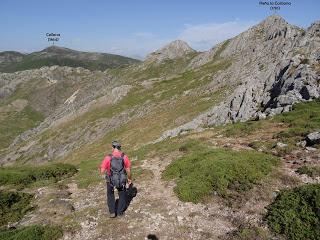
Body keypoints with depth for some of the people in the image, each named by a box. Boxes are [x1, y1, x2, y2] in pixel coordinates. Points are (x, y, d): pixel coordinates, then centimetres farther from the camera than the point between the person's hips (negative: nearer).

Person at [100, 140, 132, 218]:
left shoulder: (108, 157, -17)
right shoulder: (125, 157, -13)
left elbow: (102, 171, -15)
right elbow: (128, 170, -8)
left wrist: (104, 175, 8)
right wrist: (129, 179, 9)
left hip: (111, 180, 0)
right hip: (122, 180, 1)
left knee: (110, 195, 26)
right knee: (122, 195, 25)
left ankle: (112, 212, 28)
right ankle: (120, 212, 31)